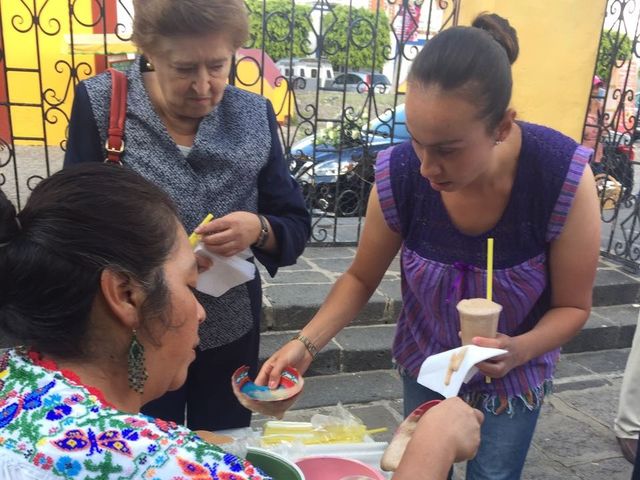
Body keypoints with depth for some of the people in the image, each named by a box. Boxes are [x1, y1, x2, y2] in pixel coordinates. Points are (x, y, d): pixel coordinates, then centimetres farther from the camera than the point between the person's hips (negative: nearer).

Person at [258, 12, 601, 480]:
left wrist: (519, 350, -36)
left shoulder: (564, 177, -30)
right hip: (425, 367, 1)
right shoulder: (398, 174, -28)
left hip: (514, 374, -1)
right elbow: (361, 278, -11)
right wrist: (306, 343, -25)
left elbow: (572, 305, -16)